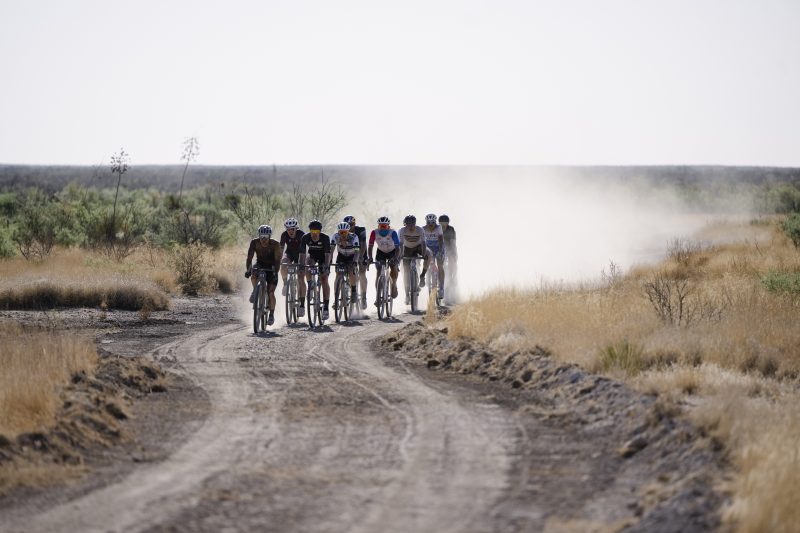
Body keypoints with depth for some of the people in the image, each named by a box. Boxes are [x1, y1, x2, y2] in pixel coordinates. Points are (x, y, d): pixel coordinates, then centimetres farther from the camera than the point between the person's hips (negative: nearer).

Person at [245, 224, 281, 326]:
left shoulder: (275, 244, -24)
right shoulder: (254, 242, -19)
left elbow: (277, 260, -30)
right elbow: (249, 257, -23)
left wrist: (275, 272, -44)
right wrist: (248, 270, -39)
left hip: (271, 268, -2)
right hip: (260, 265, 2)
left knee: (271, 293, -11)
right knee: (254, 277, -34)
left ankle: (272, 315, 3)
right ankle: (255, 291, -4)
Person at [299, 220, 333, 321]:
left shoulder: (325, 238, -30)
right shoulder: (305, 238, -25)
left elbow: (328, 254, -34)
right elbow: (302, 253, -28)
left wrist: (326, 266, -48)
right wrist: (301, 266, -40)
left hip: (323, 256, -2)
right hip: (312, 255, 2)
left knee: (324, 279, -15)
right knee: (307, 269, -30)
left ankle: (326, 306, -14)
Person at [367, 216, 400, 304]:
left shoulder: (393, 233, -29)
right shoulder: (374, 233, -25)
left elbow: (397, 248, -34)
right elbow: (370, 246, -24)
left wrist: (395, 258, -50)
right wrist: (370, 258, -40)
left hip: (393, 252, -2)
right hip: (381, 252, 2)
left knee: (393, 267, -26)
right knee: (379, 273, -9)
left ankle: (394, 285, 2)